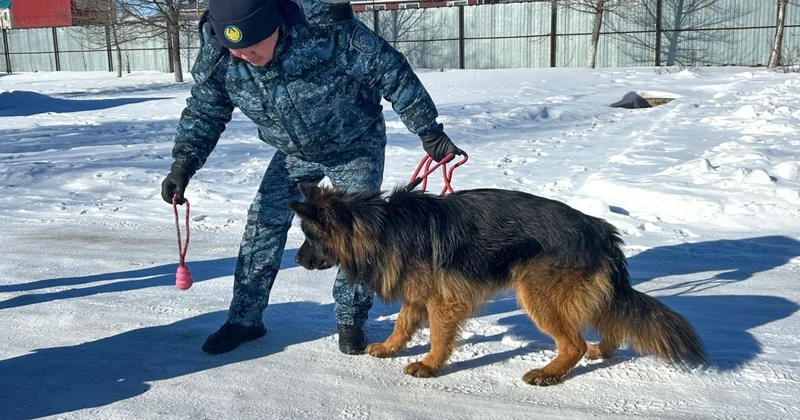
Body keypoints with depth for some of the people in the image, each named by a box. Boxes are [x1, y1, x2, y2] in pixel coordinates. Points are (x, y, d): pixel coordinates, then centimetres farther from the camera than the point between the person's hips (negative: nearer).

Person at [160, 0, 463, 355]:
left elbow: (391, 73, -26)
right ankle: (244, 319, 13)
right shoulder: (216, 58, -22)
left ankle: (350, 320, 12)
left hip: (356, 146, -3)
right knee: (263, 227, -2)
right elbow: (203, 113, -5)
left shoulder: (327, 29, -36)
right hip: (294, 153, 3)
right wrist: (182, 165, -17)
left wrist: (428, 130, -21)